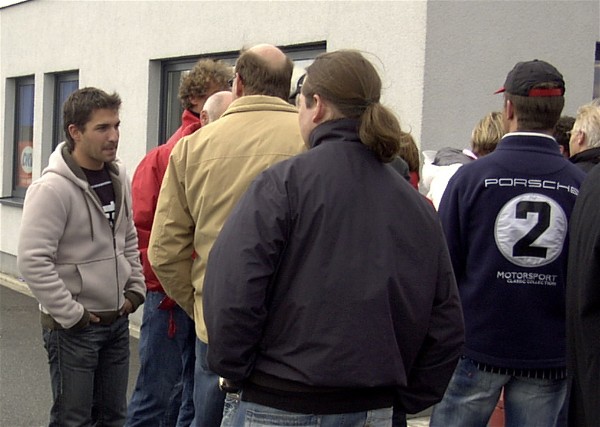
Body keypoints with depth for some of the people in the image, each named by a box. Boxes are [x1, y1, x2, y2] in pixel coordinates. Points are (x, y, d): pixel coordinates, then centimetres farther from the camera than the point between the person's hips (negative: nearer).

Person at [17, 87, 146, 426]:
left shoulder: (119, 177, 5)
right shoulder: (52, 188, -19)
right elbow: (33, 261, -22)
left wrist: (135, 290, 8)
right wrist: (71, 315, -19)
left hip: (117, 321, 7)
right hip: (74, 328, -7)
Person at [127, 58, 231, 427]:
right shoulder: (163, 159, -4)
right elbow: (142, 229, -6)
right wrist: (164, 285, -9)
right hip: (172, 297, -3)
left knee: (199, 396, 16)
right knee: (159, 393, 3)